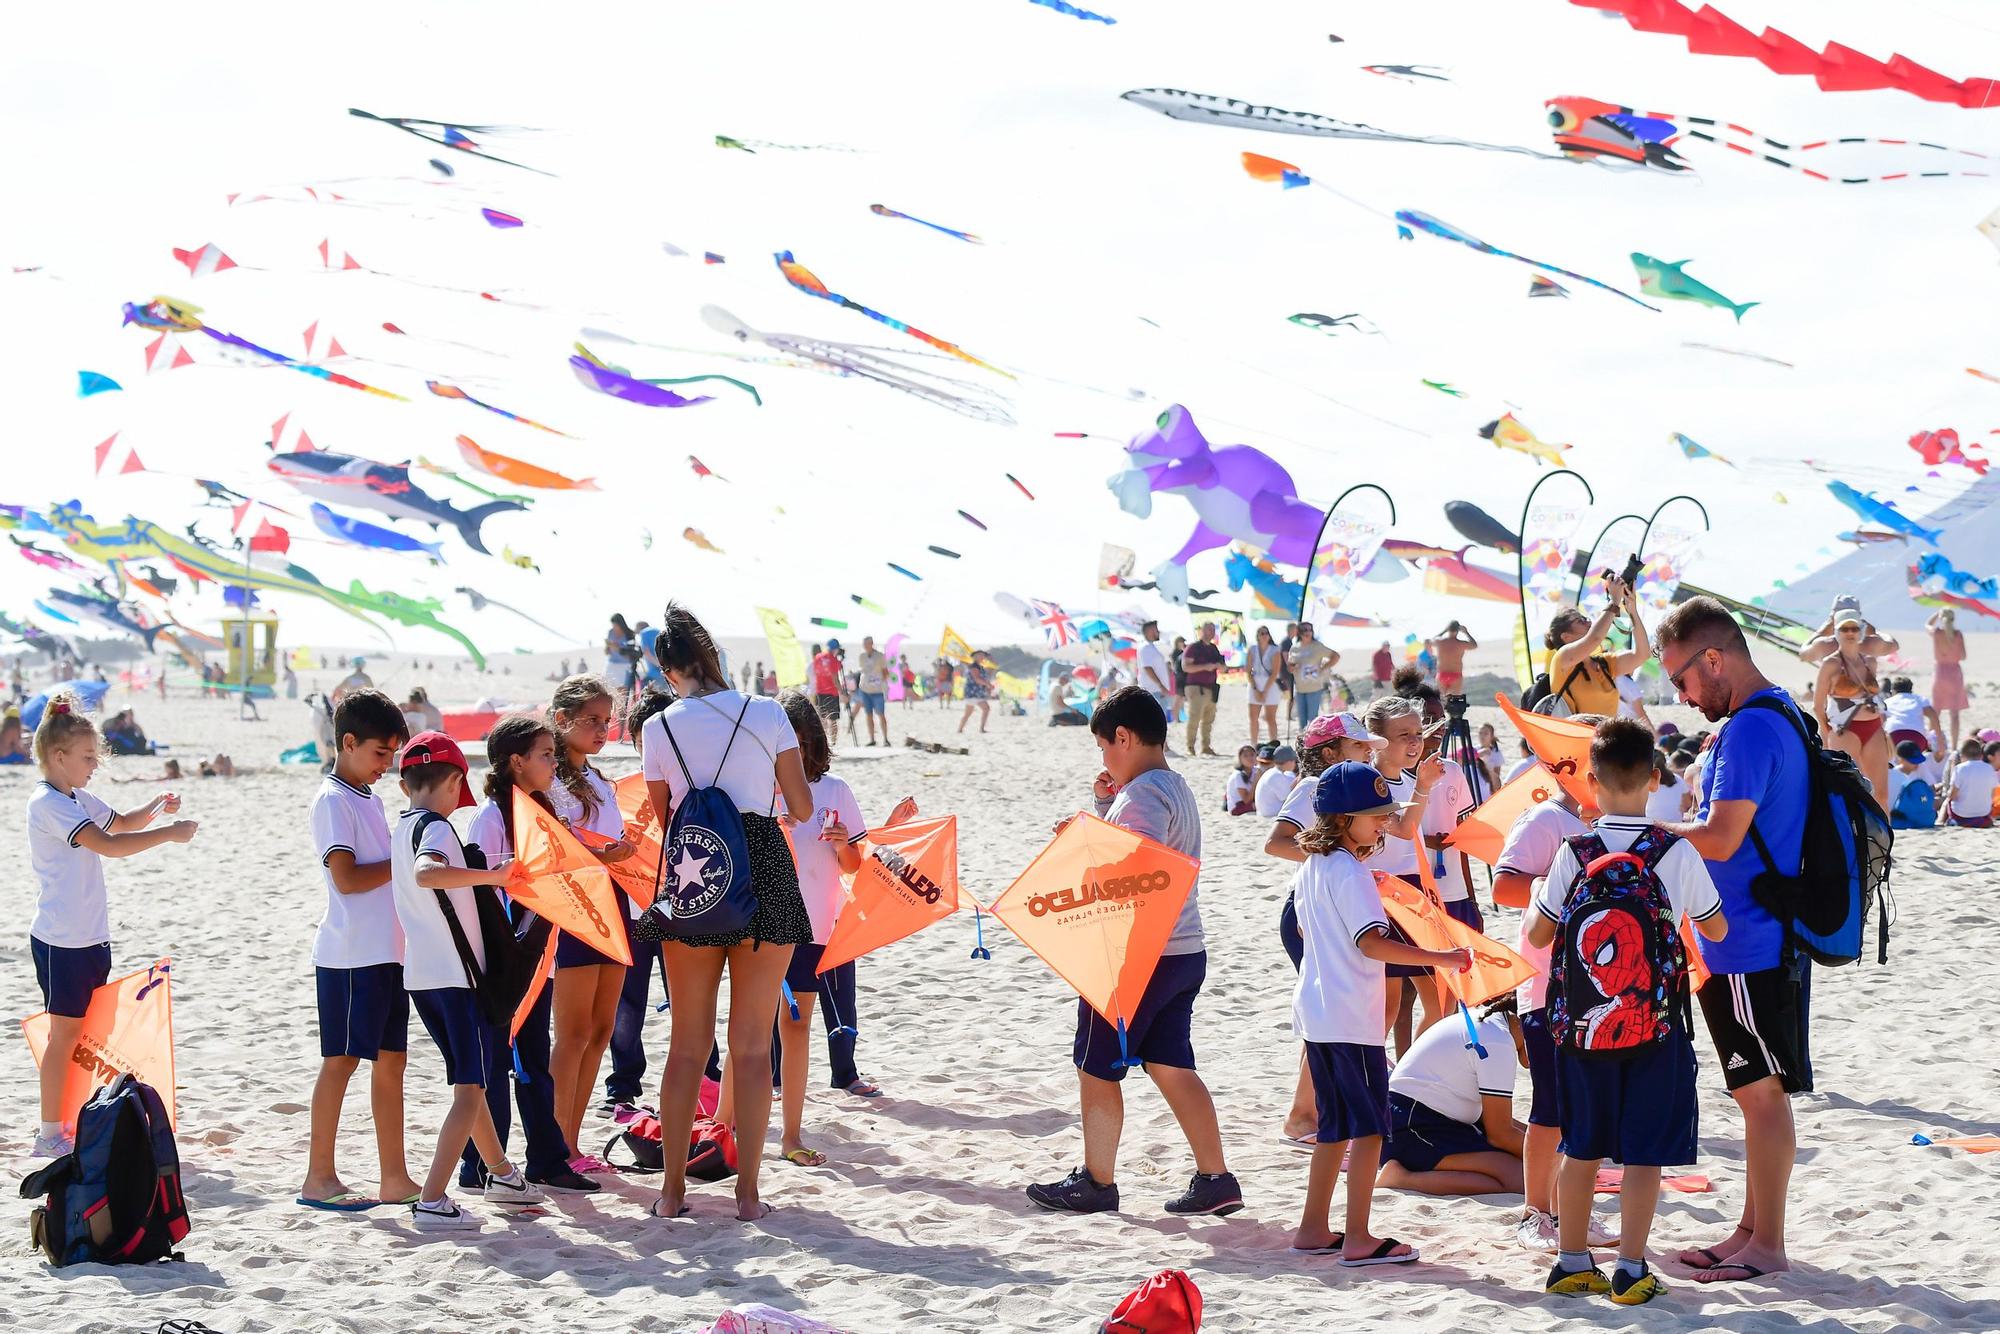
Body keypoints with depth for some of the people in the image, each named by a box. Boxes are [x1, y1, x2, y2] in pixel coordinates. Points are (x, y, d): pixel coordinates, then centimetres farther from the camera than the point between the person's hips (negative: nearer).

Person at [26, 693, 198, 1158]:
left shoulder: (78, 799, 12)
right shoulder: (48, 804, -17)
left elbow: (121, 822, 28)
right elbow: (107, 844, -26)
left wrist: (155, 807, 8)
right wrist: (169, 833, -22)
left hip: (88, 936, 9)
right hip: (61, 940, -9)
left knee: (85, 1032, 12)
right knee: (64, 1033, -3)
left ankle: (73, 1123, 19)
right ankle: (49, 1134, 3)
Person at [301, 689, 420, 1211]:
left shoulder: (368, 797, 16)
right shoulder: (333, 801, -11)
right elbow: (347, 877, -19)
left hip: (386, 951, 9)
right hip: (351, 954, -9)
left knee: (391, 1059, 8)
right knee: (342, 1060, -4)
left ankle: (395, 1178, 12)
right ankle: (319, 1179, 3)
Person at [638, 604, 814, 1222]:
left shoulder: (659, 728, 1)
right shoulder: (769, 714, -2)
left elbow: (664, 819, 8)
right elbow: (802, 809, 2)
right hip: (765, 873, -1)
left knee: (688, 1043, 10)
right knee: (752, 1043, 5)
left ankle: (673, 1188, 11)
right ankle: (748, 1189, 5)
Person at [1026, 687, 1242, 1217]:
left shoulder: (1143, 795, -17)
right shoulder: (1176, 788, 15)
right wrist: (1107, 807, 11)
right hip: (1185, 953, 10)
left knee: (1096, 1069, 4)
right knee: (1171, 1067, 11)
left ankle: (1096, 1182, 12)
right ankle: (1215, 1179, 7)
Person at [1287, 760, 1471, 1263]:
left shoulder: (1311, 870, 11)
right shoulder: (1350, 873, -16)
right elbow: (1371, 942, -25)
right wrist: (1442, 958, -27)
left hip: (1315, 1012, 9)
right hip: (1351, 1018, -9)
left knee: (1336, 1125, 17)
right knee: (1369, 1125, -3)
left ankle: (1313, 1229, 20)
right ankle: (1358, 1239, -4)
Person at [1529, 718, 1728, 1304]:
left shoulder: (1573, 853, -5)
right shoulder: (1677, 853, -8)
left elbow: (1537, 934, 3)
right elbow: (1716, 929, 6)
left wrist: (1543, 892, 21)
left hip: (1581, 1028, 2)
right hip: (1656, 1029, -2)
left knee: (1581, 1146, 13)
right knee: (1644, 1152, 4)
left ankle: (1572, 1262, 19)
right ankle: (1631, 1271, 3)